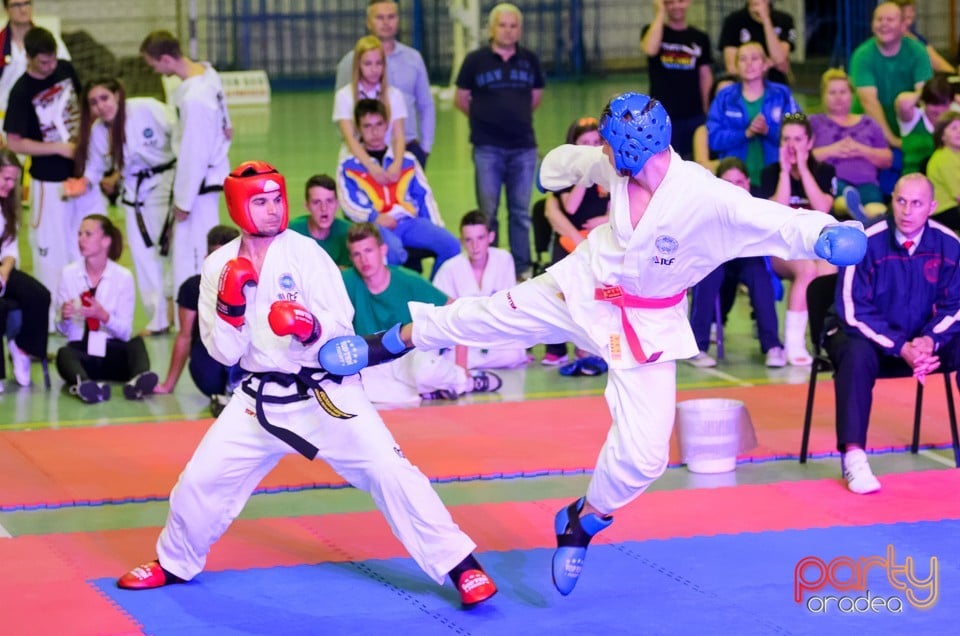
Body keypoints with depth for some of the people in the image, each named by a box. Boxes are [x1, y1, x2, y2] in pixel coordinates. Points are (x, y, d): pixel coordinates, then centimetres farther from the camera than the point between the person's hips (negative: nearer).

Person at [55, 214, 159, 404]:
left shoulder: (123, 277, 1)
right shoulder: (69, 274, 4)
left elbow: (125, 332, -4)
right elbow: (63, 330, 5)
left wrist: (103, 316, -22)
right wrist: (64, 318, -17)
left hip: (113, 354, 0)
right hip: (81, 353, 0)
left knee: (136, 343, -30)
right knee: (64, 353, -33)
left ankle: (137, 382, -60)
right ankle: (84, 385, -65)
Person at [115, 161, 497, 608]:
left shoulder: (306, 254, -11)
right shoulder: (219, 266, -2)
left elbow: (342, 328, -13)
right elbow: (225, 354, -2)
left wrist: (310, 327, -34)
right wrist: (230, 307, -18)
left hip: (325, 391, -3)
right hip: (263, 397, 3)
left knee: (389, 471, -13)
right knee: (200, 479, 6)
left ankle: (459, 565, -5)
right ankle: (175, 564, 33)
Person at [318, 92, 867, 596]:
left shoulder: (708, 200, -35)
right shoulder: (619, 167, -17)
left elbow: (778, 222, -45)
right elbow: (577, 161, 7)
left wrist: (826, 234, -66)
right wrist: (555, 170, 29)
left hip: (646, 326, -3)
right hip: (584, 290, 3)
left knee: (643, 452, -6)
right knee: (483, 317, 14)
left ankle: (582, 524, 24)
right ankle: (390, 343, 43)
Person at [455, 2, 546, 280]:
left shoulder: (530, 60, 6)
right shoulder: (476, 60, -2)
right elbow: (461, 99, 7)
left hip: (523, 146, 2)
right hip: (488, 148, -2)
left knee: (521, 212, 7)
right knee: (488, 212, 3)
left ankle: (523, 267, 14)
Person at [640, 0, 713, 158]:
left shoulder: (700, 38, 8)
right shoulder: (652, 31, 2)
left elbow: (705, 76, 11)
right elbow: (650, 49, -22)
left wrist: (707, 112, 5)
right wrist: (660, 13, -15)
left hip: (694, 115, 2)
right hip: (662, 115, -2)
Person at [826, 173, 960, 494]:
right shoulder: (867, 243, -19)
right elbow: (854, 311, -18)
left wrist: (929, 340, -22)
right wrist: (900, 348, -27)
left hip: (921, 339, 4)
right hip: (867, 335, -4)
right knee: (857, 354, -36)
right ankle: (853, 457, -37)